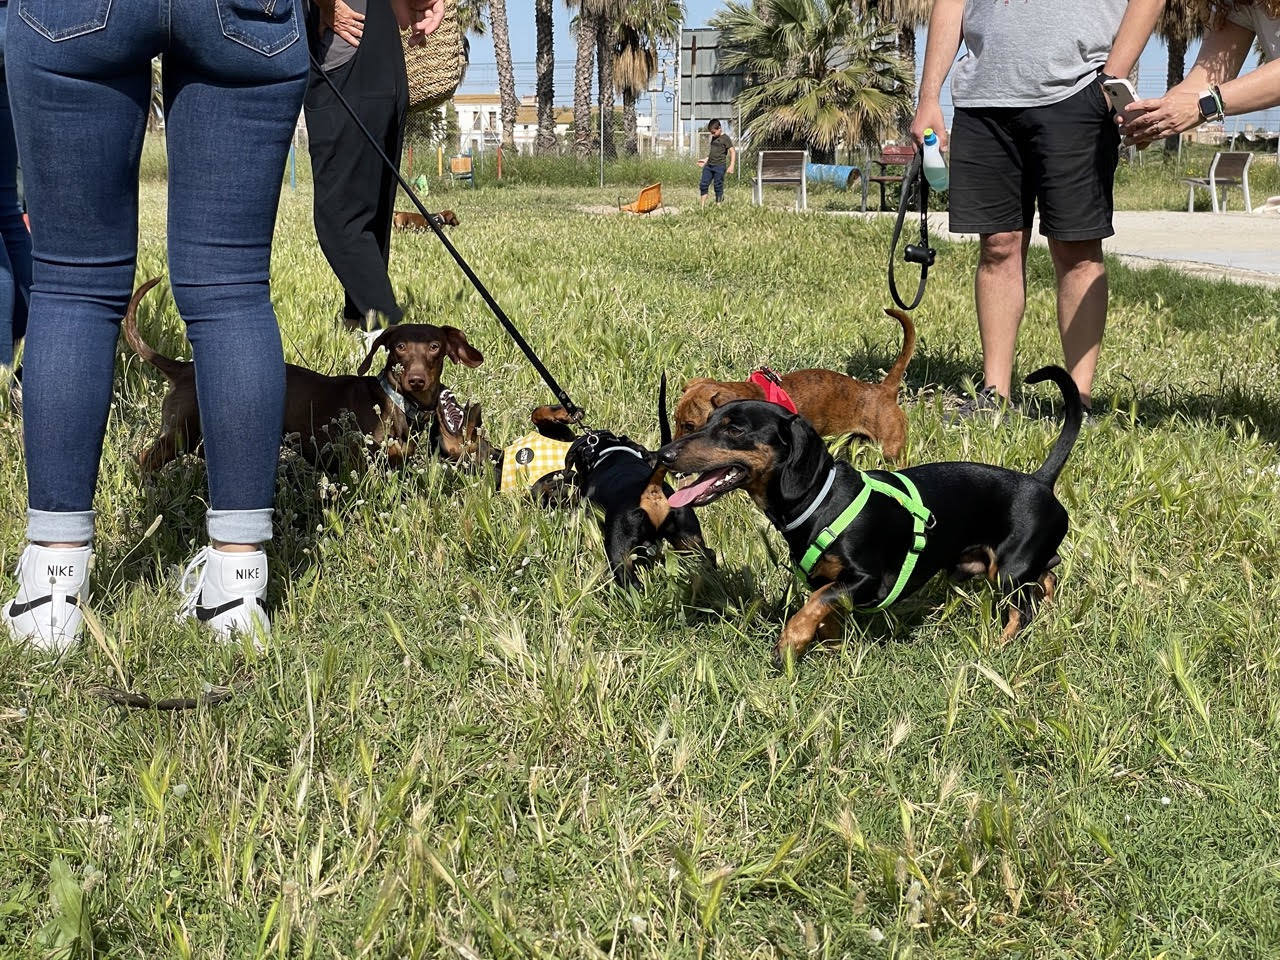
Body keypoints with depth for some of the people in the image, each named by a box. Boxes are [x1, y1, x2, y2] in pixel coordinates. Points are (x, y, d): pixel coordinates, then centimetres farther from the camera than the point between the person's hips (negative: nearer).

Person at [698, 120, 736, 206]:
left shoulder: (725, 138, -8)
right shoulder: (713, 138, 16)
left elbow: (733, 152, -12)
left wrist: (731, 166, -20)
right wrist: (706, 160, 22)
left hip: (719, 166, -8)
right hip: (709, 165, 8)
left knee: (718, 186, -3)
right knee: (703, 184, 3)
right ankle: (703, 205, 9)